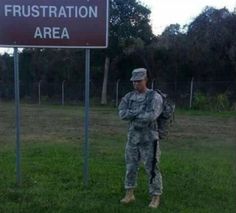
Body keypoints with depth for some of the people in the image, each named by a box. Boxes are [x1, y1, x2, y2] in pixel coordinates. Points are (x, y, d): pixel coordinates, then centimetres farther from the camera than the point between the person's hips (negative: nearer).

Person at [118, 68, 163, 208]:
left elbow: (151, 116, -26)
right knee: (131, 166, 11)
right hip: (133, 137, 5)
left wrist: (132, 115, -13)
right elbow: (122, 114, -10)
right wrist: (140, 111, -20)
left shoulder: (155, 97, -11)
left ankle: (156, 198, 16)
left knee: (152, 169, 1)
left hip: (149, 138, -5)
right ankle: (129, 194, 26)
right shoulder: (129, 97, 5)